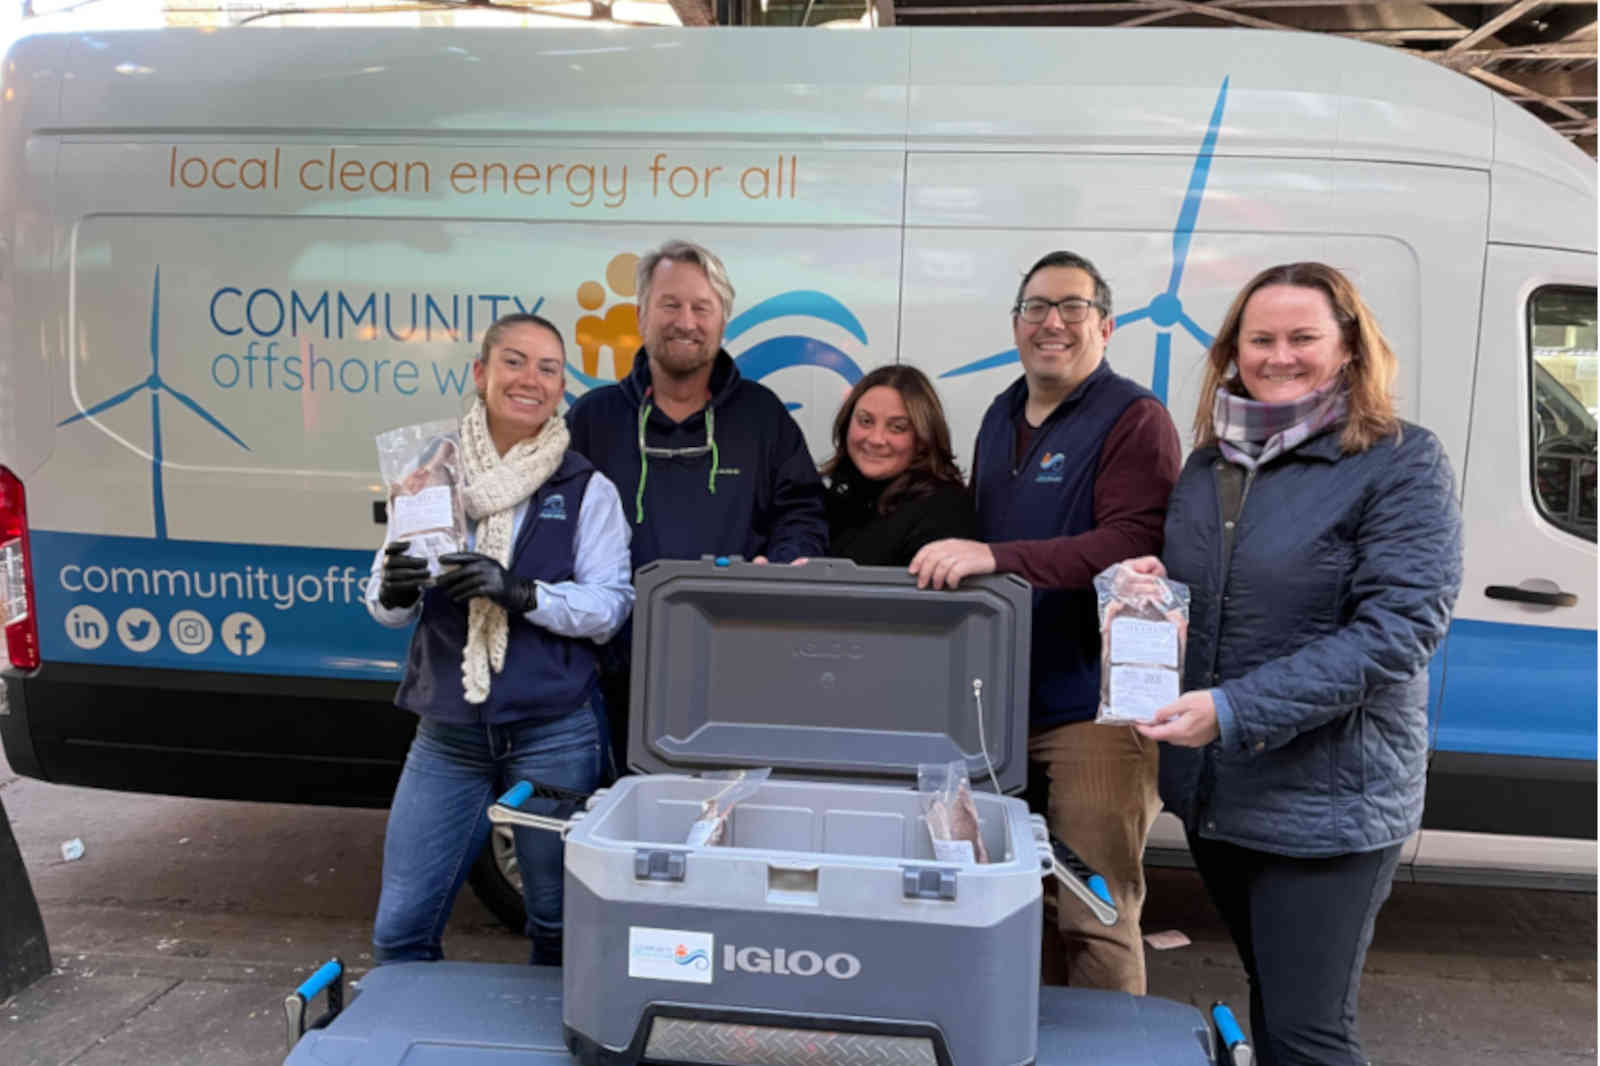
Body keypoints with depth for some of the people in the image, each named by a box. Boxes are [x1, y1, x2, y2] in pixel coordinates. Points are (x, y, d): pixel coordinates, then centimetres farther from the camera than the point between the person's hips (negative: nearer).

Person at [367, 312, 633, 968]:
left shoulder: (588, 489, -2)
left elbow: (611, 605, -8)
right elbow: (386, 608, 8)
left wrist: (520, 592, -23)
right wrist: (394, 591, -15)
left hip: (554, 734, -2)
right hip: (447, 734, 3)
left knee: (559, 928, 11)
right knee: (399, 931, 9)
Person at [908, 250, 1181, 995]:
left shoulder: (1134, 419, -7)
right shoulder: (1001, 418, 17)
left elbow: (1133, 545, -22)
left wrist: (995, 556, -31)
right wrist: (951, 559, 5)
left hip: (1096, 707, -7)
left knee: (1093, 915, 0)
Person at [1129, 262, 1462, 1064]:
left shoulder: (1402, 464, -10)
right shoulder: (1210, 461, 8)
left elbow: (1397, 630, -19)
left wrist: (1234, 711, -25)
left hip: (1326, 806, -6)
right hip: (1210, 788, 6)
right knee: (1270, 1001, 22)